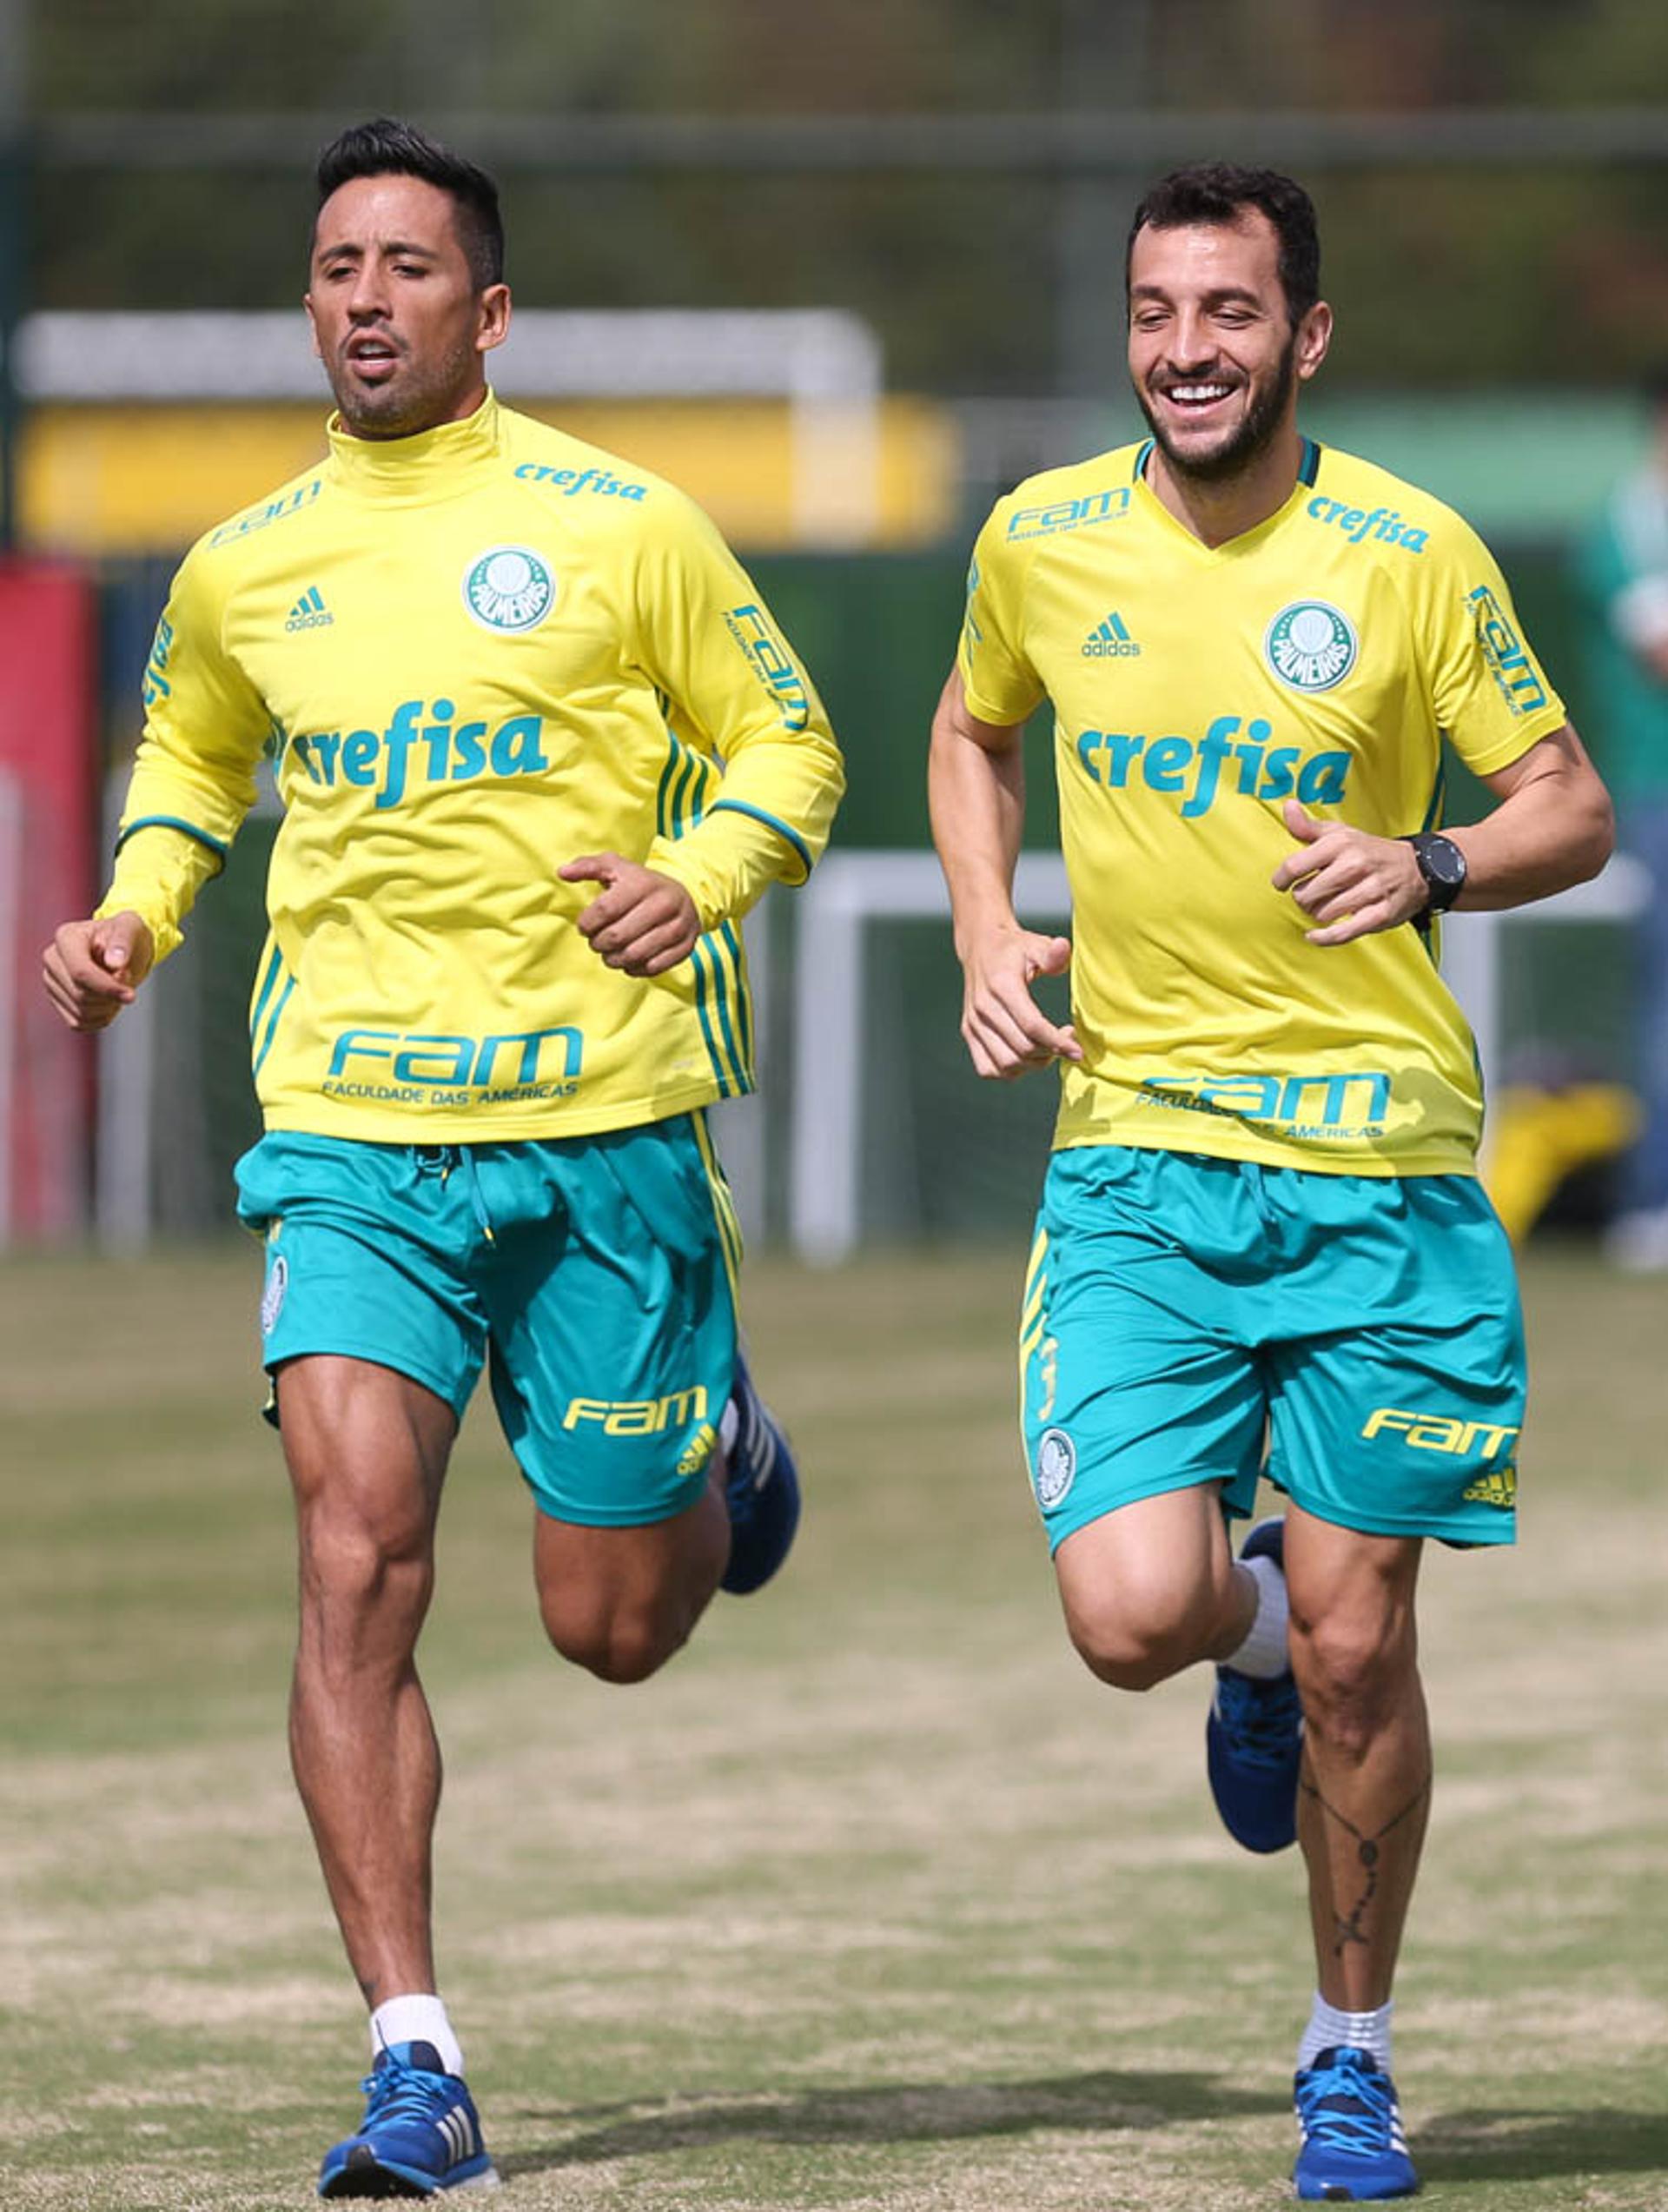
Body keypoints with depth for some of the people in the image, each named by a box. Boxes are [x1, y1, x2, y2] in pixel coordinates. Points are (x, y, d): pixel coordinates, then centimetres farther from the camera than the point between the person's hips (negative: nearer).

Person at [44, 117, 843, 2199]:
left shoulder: (617, 524, -2)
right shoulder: (240, 567, 8)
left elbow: (787, 745, 7)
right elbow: (189, 764, 26)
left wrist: (700, 877, -13)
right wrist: (133, 921, 7)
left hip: (600, 1116, -2)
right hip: (349, 1129, 2)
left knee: (614, 1624, 6)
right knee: (356, 1568, -16)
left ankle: (723, 1448, 44)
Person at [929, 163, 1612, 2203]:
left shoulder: (1407, 551, -4)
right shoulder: (1041, 541, 3)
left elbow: (1573, 810, 2)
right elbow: (973, 733, 24)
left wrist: (1430, 865, -18)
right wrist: (987, 939, 8)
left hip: (1379, 1163, -2)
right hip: (1137, 1156, 2)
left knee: (1356, 1642, 0)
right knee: (1131, 1616, -14)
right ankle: (1256, 1633, 24)